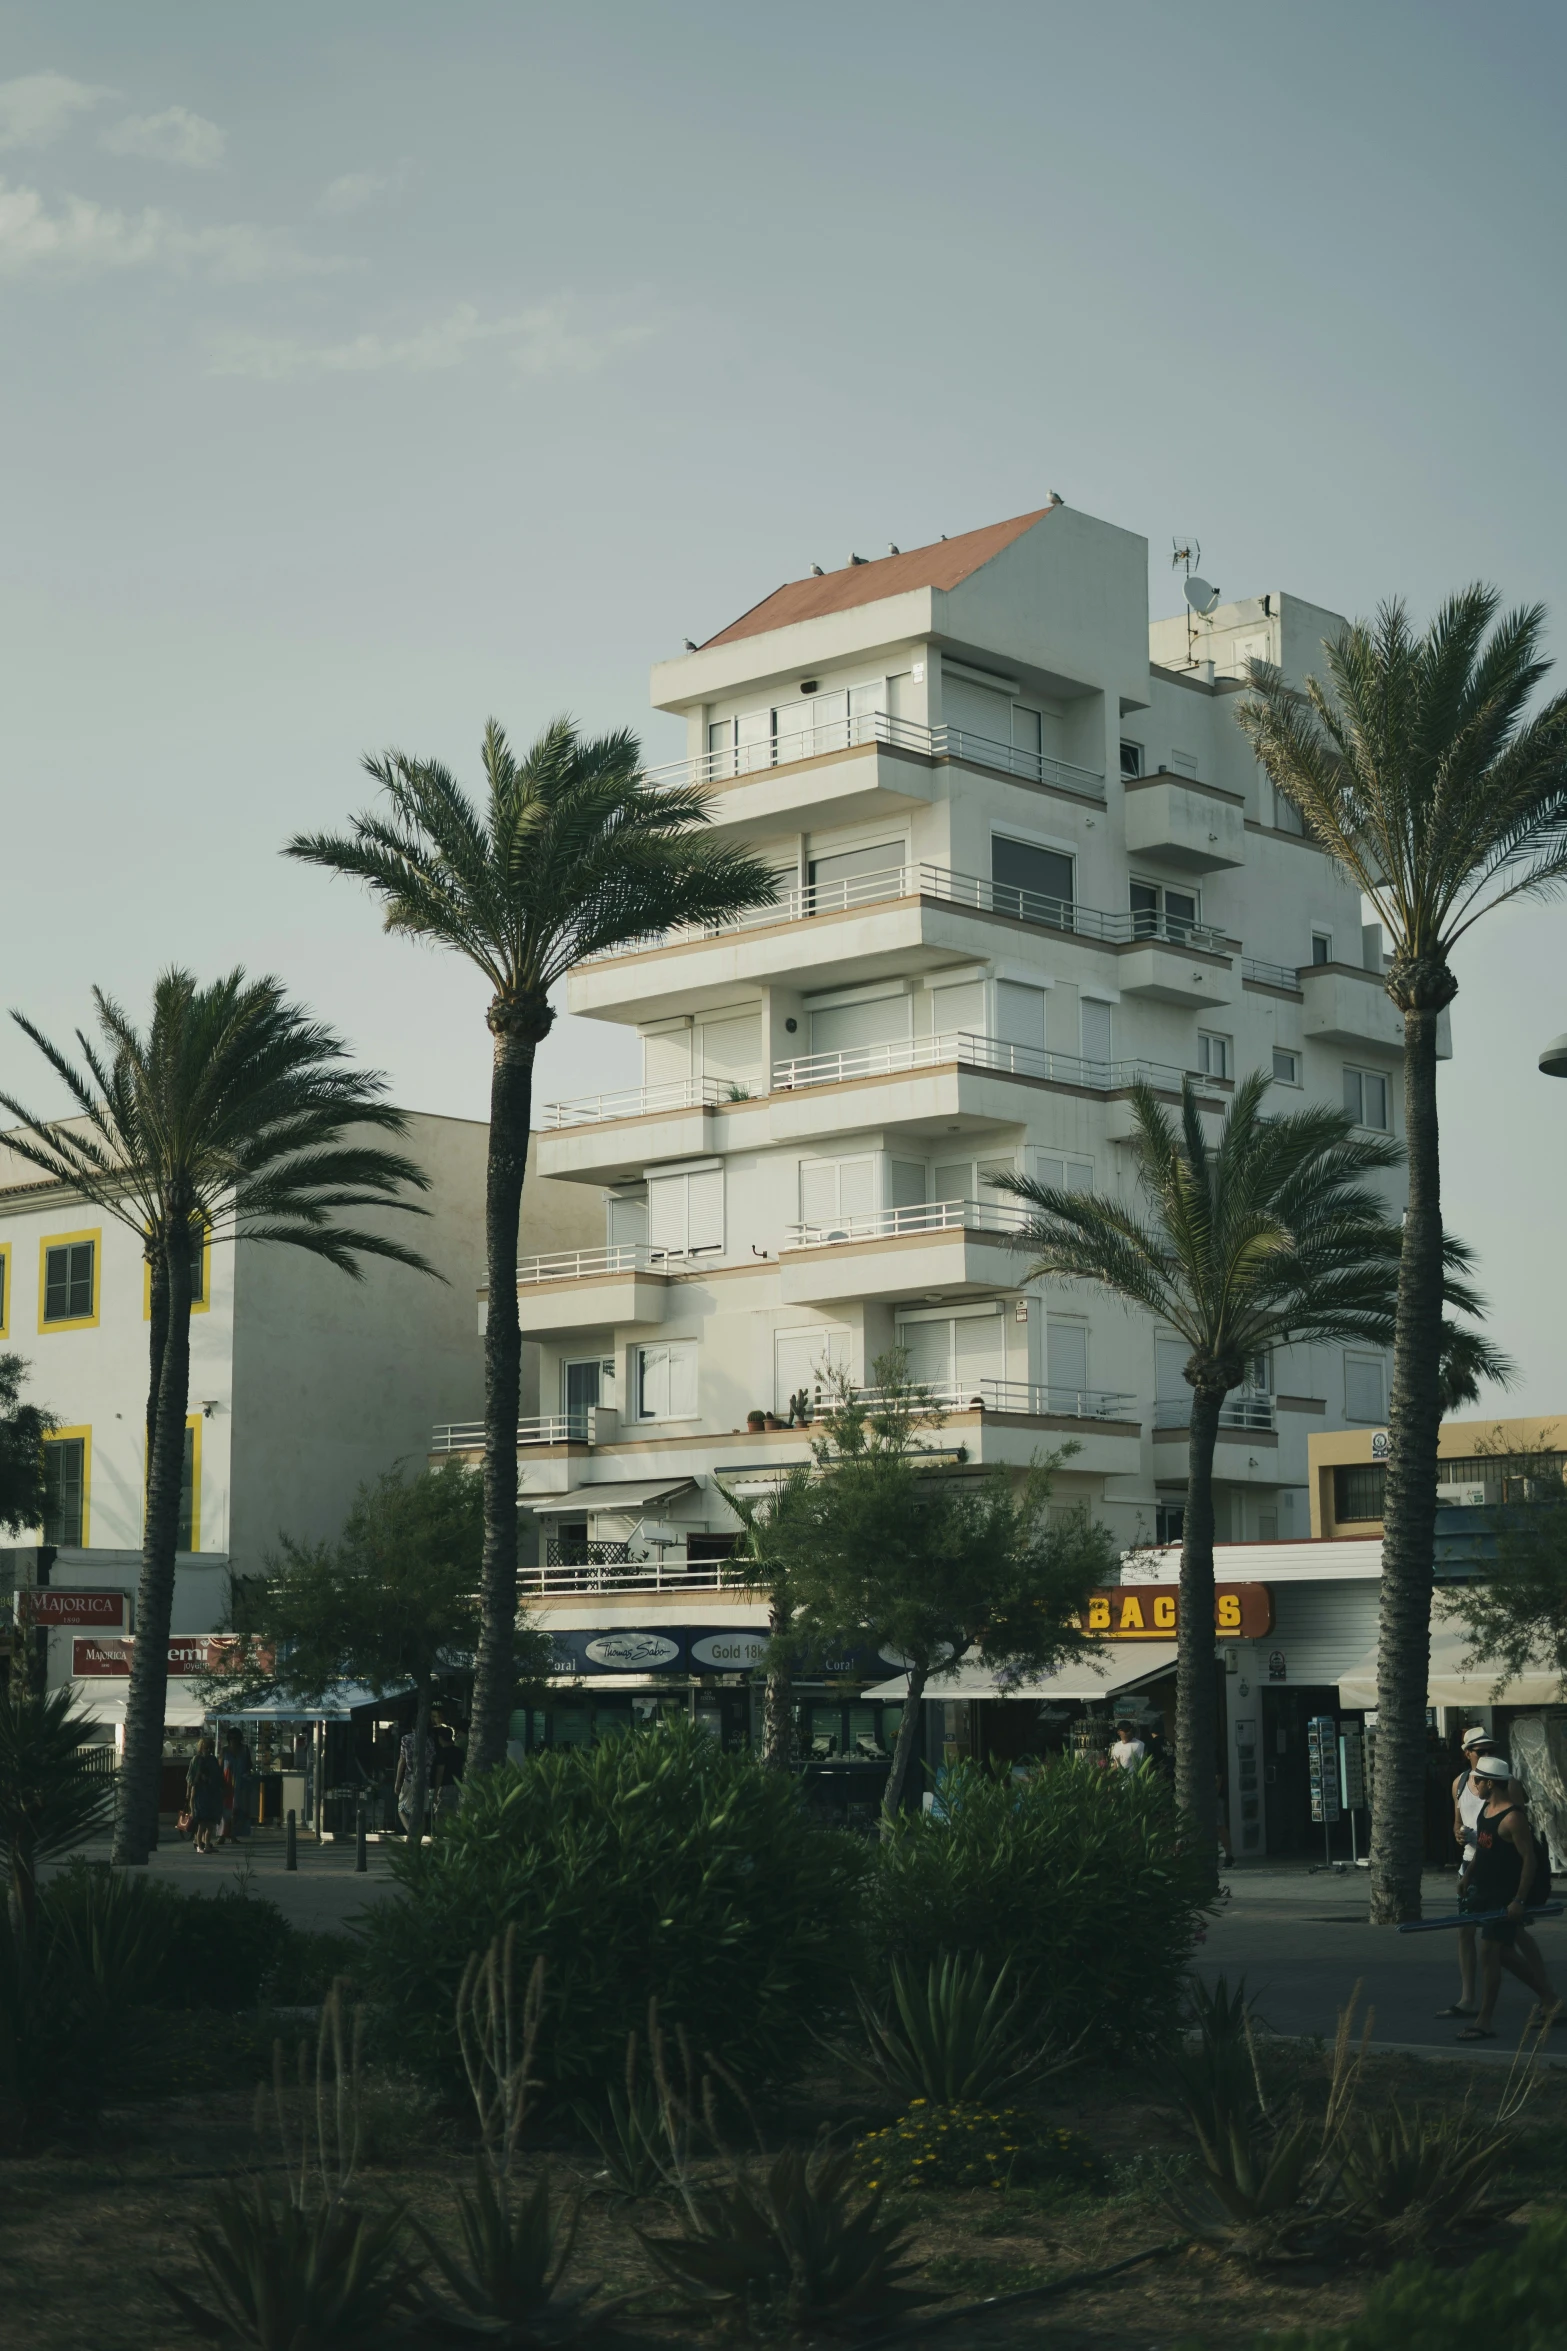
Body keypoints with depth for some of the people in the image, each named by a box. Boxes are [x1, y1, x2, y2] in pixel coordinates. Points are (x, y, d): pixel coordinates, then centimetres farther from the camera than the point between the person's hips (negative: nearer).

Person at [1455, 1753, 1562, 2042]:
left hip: (1506, 1897, -10)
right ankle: (1548, 1998, 30)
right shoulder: (1486, 1809, 7)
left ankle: (1485, 2023, -2)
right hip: (1487, 1893, 10)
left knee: (1489, 1952, -8)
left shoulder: (1513, 1817, -21)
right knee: (1503, 1952, 16)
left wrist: (1519, 1900, -23)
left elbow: (1530, 1860, -21)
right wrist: (1467, 1876, 21)